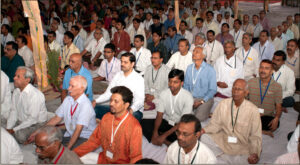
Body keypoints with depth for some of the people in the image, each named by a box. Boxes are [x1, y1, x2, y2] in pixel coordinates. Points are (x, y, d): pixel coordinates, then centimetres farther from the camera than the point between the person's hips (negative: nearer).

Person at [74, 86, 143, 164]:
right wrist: (73, 153, -2)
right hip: (104, 158, 6)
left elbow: (135, 158, -17)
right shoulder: (106, 117, -1)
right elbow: (94, 140, 6)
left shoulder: (134, 127, -21)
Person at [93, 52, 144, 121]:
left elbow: (139, 100, -17)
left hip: (134, 110, -5)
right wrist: (96, 101, -7)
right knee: (94, 109, -13)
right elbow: (108, 93, 11)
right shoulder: (118, 75, 10)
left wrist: (131, 109, -38)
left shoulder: (138, 79, -8)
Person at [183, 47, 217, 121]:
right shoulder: (189, 68, 9)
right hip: (190, 98, 4)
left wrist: (202, 101, -15)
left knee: (199, 117, -26)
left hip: (205, 99, -4)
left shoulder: (210, 70, -7)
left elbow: (213, 90, -7)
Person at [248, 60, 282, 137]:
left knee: (276, 123, -35)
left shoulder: (277, 87, 4)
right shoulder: (250, 82, 5)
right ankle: (263, 131, -14)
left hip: (267, 117, -1)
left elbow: (278, 106, 3)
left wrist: (276, 118, -18)